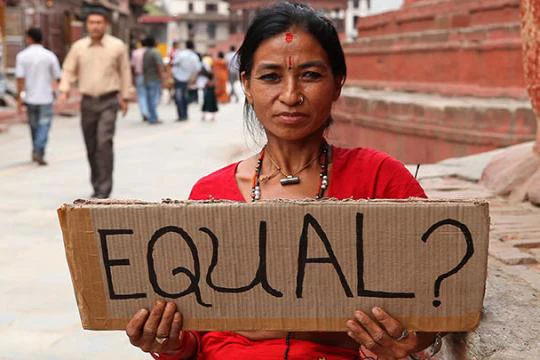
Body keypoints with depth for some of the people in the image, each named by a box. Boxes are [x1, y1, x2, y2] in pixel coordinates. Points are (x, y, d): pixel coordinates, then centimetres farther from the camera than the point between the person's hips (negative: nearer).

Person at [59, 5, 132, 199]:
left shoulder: (117, 46, -1)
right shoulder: (78, 46, 4)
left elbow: (125, 72, 7)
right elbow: (69, 70, 8)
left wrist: (124, 97, 9)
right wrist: (65, 90, -8)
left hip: (109, 101, -3)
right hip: (87, 101, 3)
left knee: (104, 142, -16)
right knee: (91, 146, 9)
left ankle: (104, 188, -12)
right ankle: (97, 185, 25)